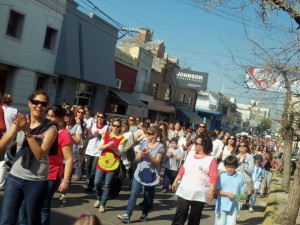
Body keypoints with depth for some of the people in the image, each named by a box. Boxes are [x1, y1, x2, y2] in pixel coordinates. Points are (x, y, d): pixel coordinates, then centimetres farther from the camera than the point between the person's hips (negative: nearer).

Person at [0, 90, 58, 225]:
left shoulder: (50, 128, -6)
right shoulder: (21, 121, 5)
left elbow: (40, 154, -16)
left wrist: (28, 131, -23)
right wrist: (16, 129, -19)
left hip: (36, 182, -3)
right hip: (14, 178, 3)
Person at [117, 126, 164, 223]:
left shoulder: (160, 147, -7)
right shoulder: (143, 143, 3)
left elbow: (157, 162, -12)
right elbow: (137, 159, 3)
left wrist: (149, 155, -26)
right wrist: (141, 154, -18)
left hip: (151, 175, -2)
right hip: (139, 173, 2)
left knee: (148, 196, 11)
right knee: (133, 194, -7)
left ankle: (144, 214, 28)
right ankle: (127, 215, -9)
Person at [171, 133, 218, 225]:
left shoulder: (211, 159, -9)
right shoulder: (191, 153, 6)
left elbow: (213, 176, -14)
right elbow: (183, 169, 14)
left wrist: (212, 190, -26)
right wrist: (176, 181, 15)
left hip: (199, 194, -4)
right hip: (184, 191, 4)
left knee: (194, 218, 10)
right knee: (179, 215, 3)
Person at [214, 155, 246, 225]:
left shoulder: (239, 178, 1)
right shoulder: (221, 177, -3)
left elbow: (242, 191, 4)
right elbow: (216, 191, -5)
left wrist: (242, 197, -18)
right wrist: (227, 194, -17)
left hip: (233, 207, 1)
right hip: (221, 206, -1)